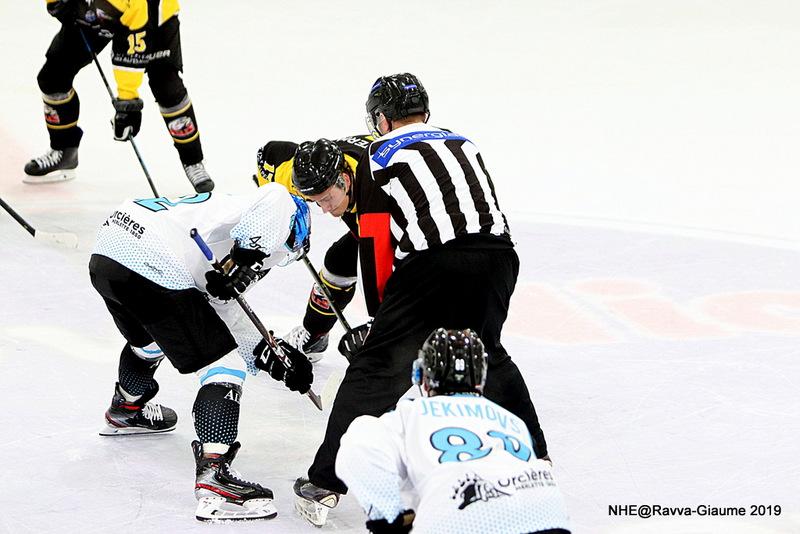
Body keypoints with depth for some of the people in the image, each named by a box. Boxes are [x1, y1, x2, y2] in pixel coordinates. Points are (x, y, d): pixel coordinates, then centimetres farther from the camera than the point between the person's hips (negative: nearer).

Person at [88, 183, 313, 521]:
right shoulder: (283, 214, 10)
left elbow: (225, 313, 32)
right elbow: (276, 198, -18)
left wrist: (269, 354, 26)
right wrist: (244, 261, -16)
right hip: (152, 269, -10)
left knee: (149, 340, 39)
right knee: (223, 367, -3)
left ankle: (125, 410, 65)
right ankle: (213, 478, -14)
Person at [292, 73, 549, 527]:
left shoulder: (379, 159, 14)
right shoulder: (464, 144, 28)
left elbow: (376, 245, 8)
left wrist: (381, 311, 16)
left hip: (431, 266, -5)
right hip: (496, 259, 5)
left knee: (379, 367, 0)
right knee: (486, 351, 29)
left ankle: (325, 486, -6)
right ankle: (533, 455, 38)